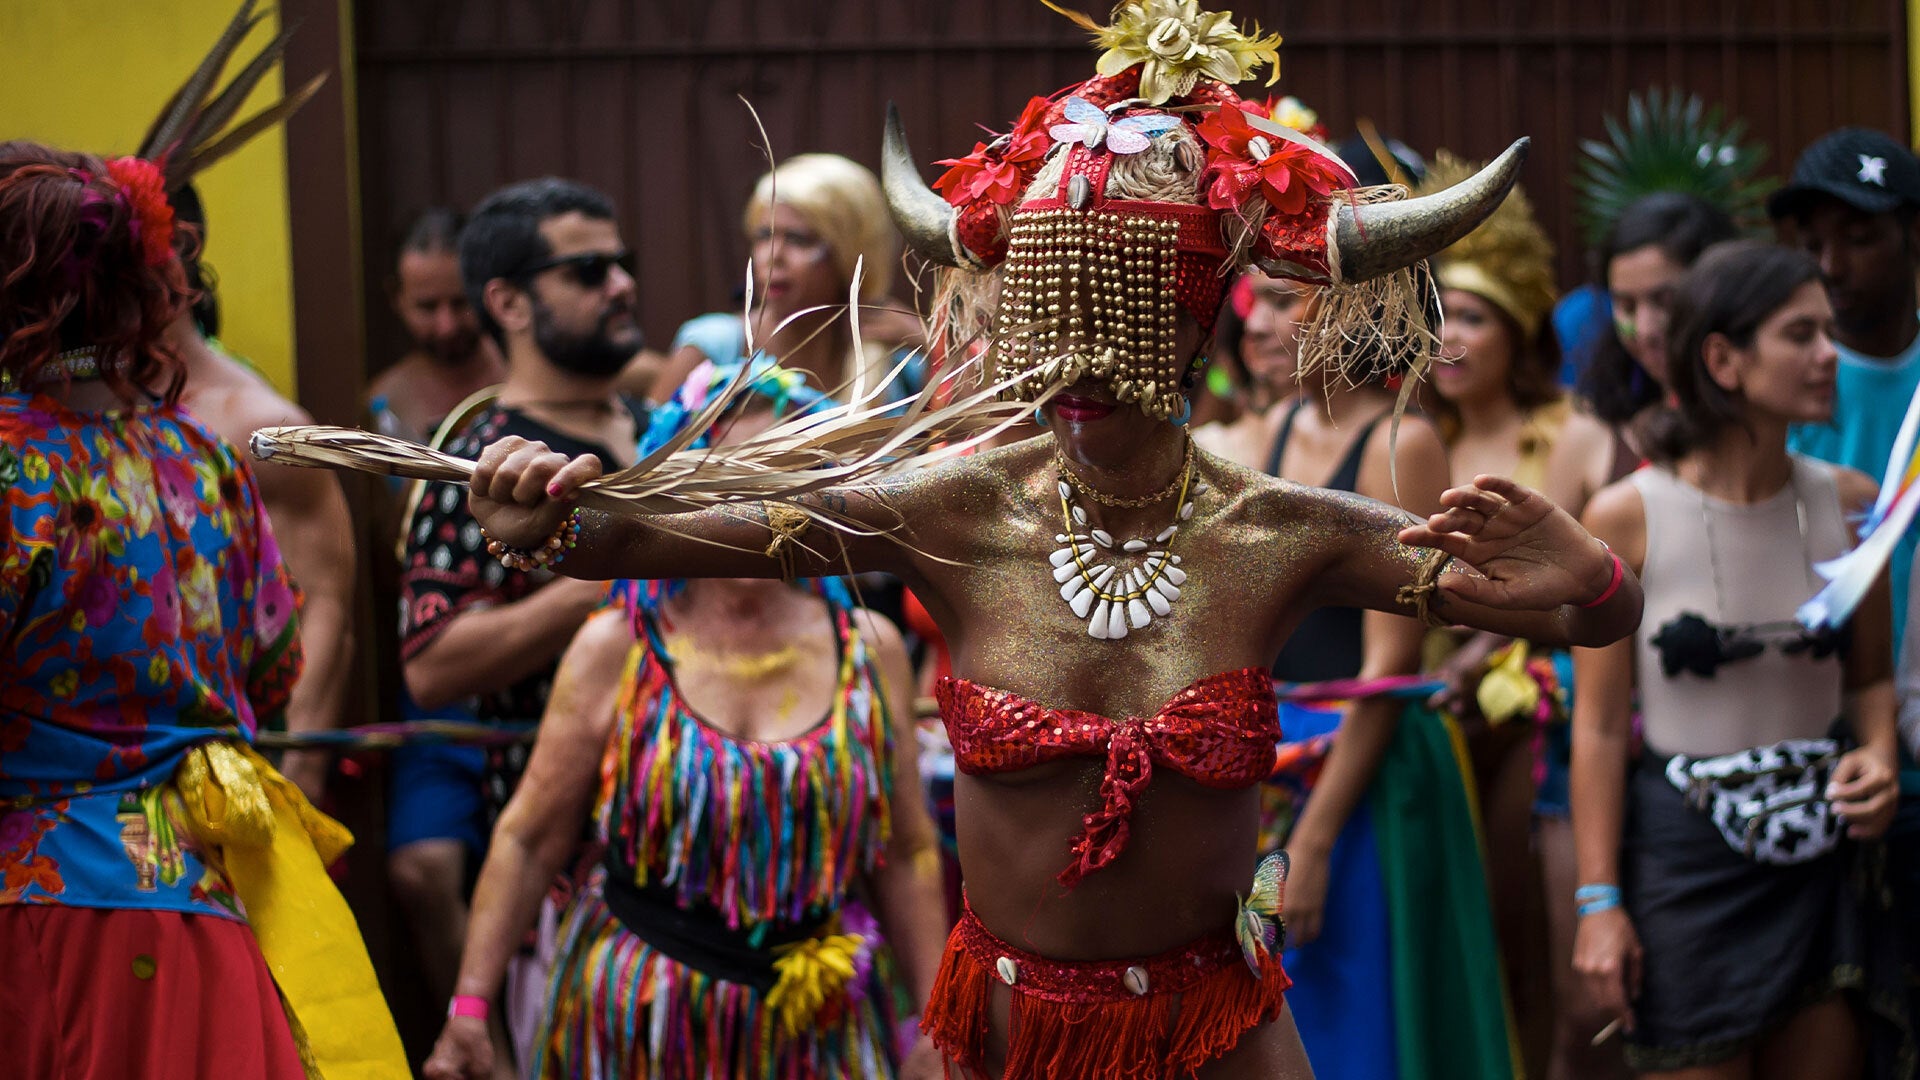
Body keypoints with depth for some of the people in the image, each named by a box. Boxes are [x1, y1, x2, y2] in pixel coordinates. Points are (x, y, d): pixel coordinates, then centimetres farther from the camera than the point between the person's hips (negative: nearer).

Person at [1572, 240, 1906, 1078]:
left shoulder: (1849, 503, 2)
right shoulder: (1626, 520, -9)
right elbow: (1600, 725, -6)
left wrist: (1879, 757, -8)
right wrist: (1599, 899, -7)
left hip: (1821, 850, 4)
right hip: (1685, 850, -4)